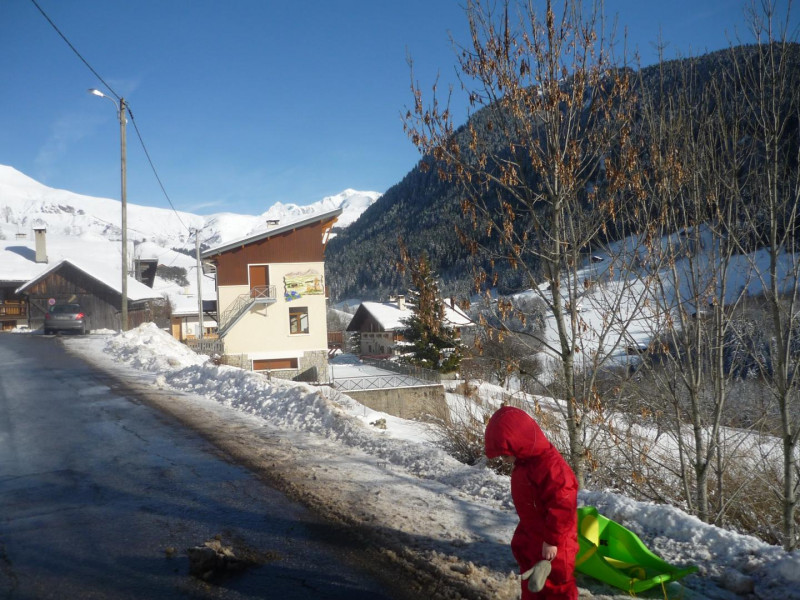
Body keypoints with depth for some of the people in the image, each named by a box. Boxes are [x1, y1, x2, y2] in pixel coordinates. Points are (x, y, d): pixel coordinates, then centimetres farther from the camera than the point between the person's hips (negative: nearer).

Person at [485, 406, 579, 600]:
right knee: (531, 581, 23)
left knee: (557, 584, 8)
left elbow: (562, 504, -32)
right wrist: (525, 530, 20)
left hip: (553, 542, -9)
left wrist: (551, 539, -25)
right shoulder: (523, 462, 0)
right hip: (531, 535, 9)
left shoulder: (550, 465, -33)